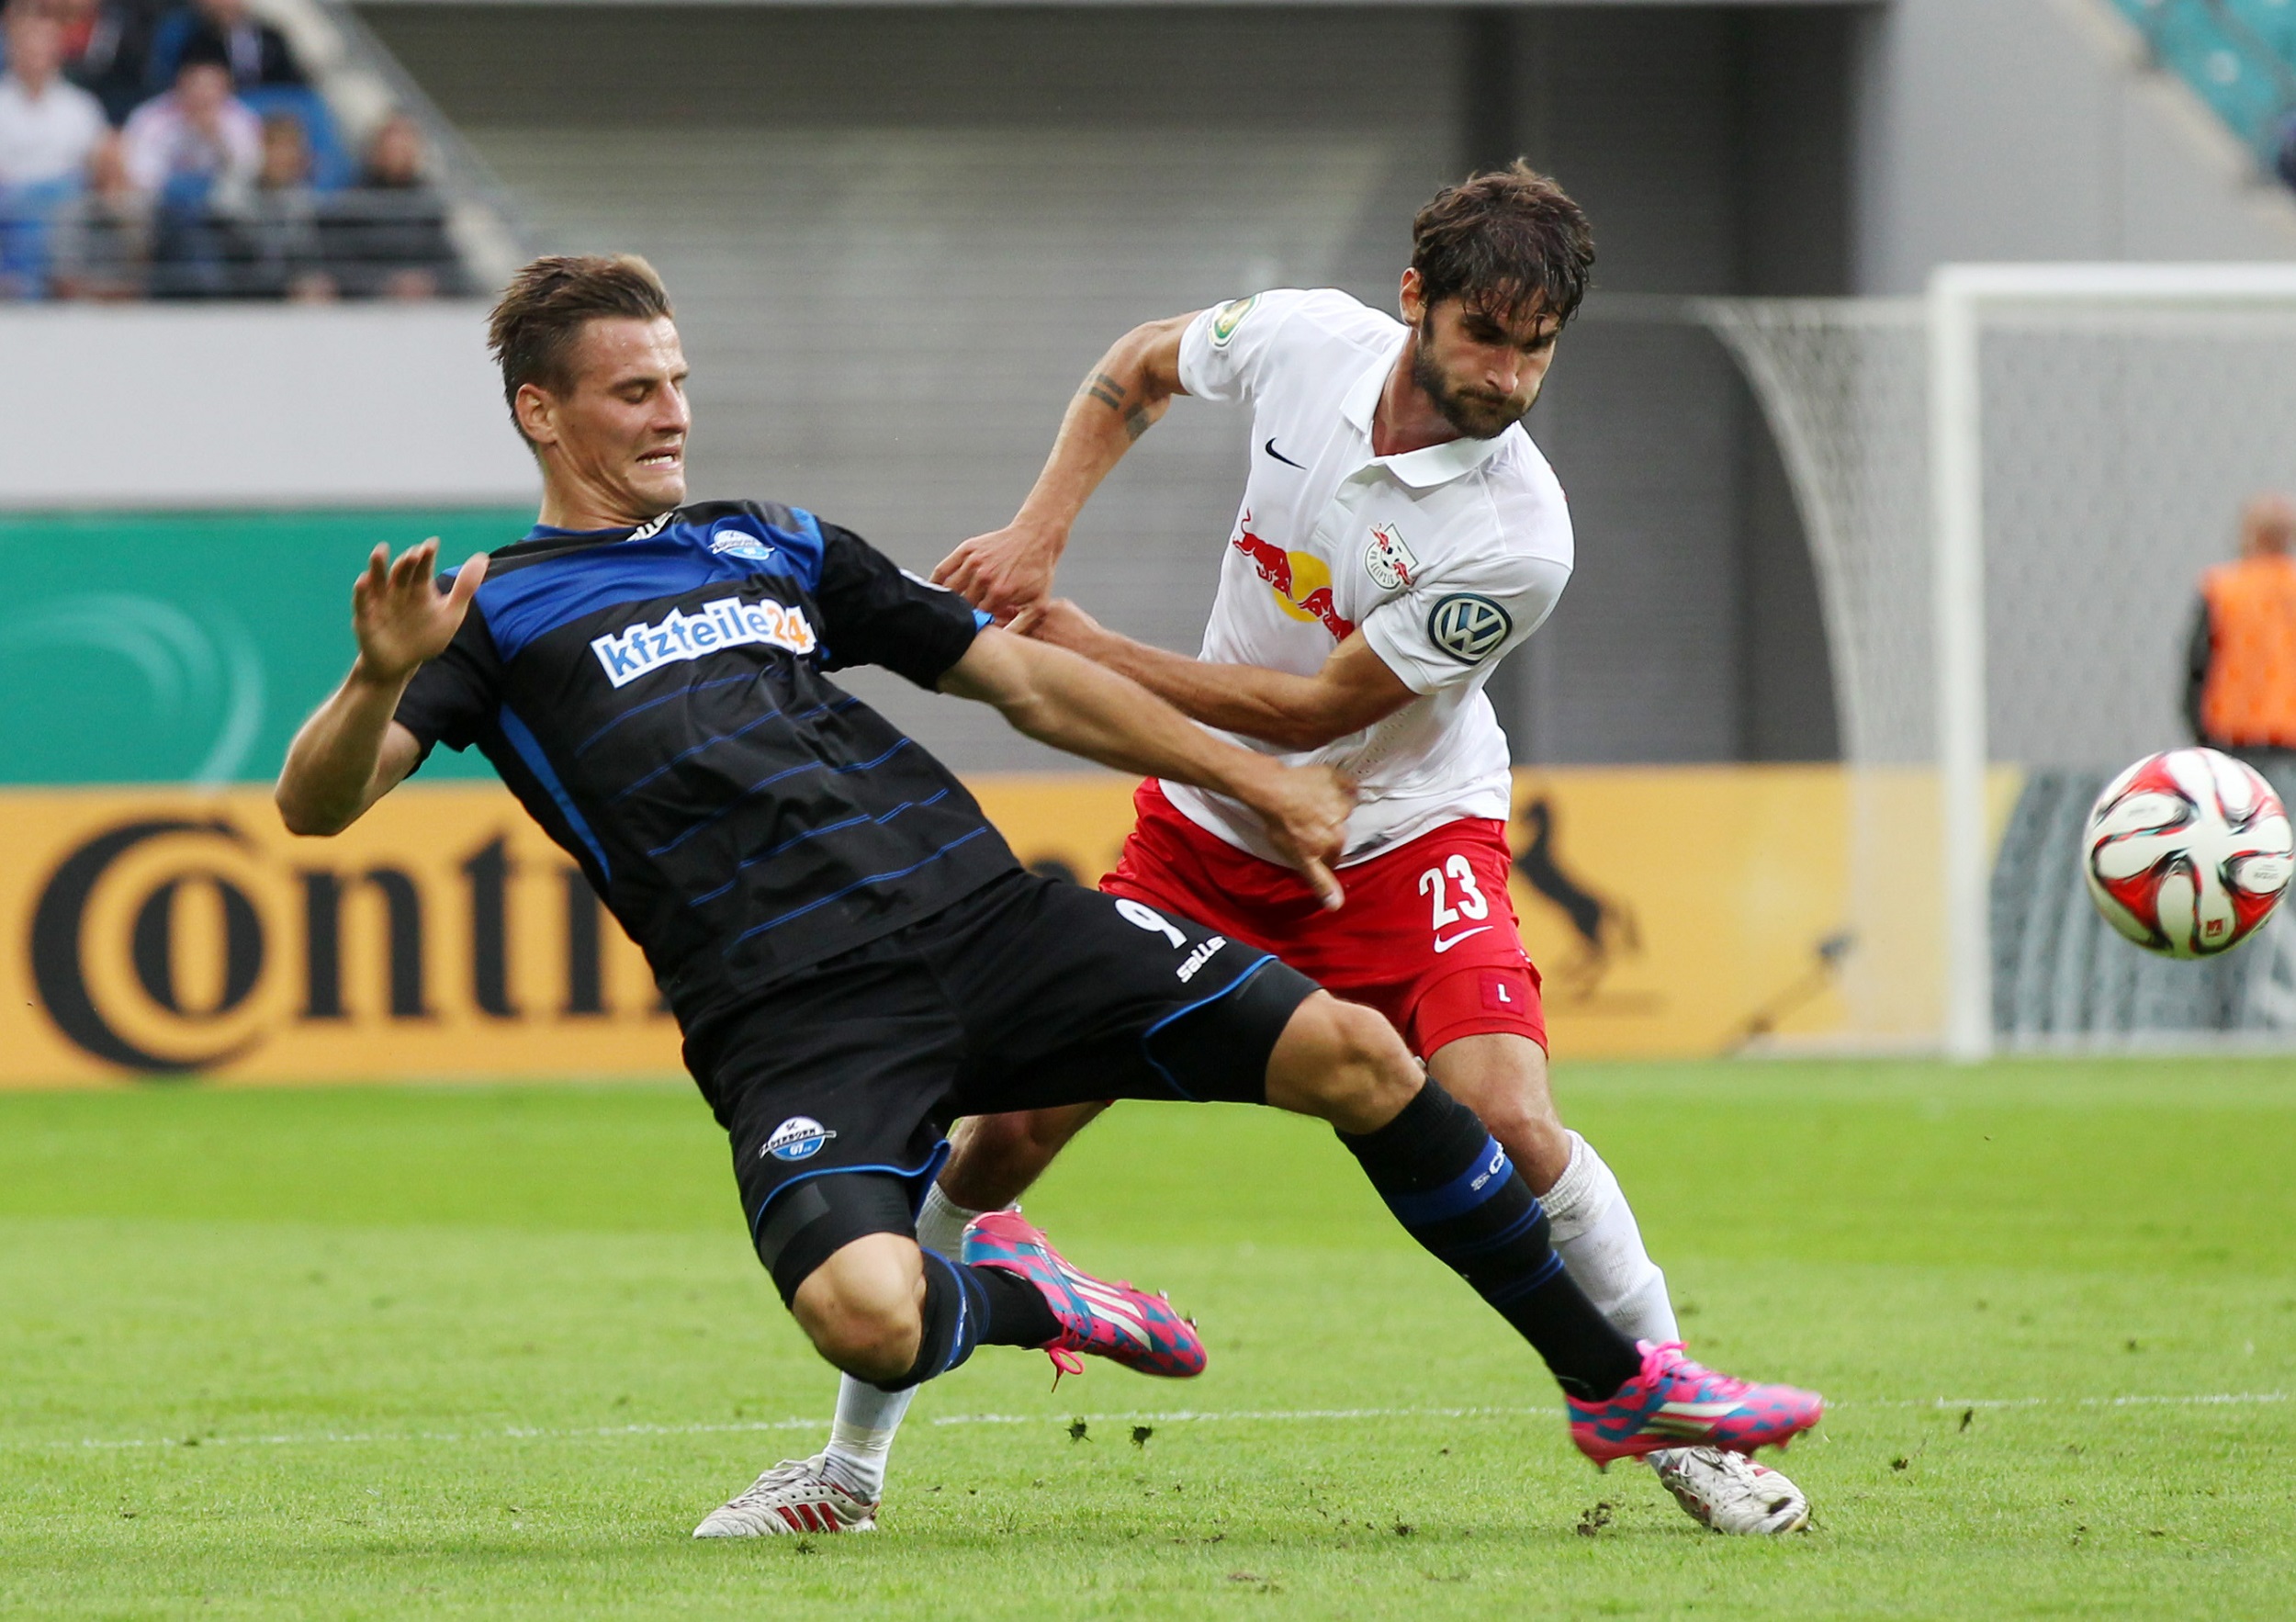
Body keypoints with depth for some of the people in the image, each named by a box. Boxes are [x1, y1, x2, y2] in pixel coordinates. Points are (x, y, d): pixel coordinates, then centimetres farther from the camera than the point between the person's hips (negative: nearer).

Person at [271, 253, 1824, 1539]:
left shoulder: (774, 548, 22)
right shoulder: (500, 614, 6)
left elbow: (1021, 675, 27)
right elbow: (316, 803, -6)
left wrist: (1253, 776, 24)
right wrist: (381, 681, -28)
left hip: (984, 913, 5)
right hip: (792, 1010, -5)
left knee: (1352, 1052, -7)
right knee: (865, 1317, -33)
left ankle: (1618, 1383, 9)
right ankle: (1020, 1297, 6)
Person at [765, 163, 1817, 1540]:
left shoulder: (1517, 536, -27)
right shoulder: (1308, 340, -14)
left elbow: (1318, 709, -20)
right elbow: (1140, 368, 10)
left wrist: (1089, 652, -18)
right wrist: (1038, 537, -3)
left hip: (1406, 840, -3)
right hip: (1209, 824, 4)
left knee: (1507, 1122, -25)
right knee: (1014, 1117, -5)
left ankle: (1682, 1428, -4)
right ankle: (854, 1454, 11)